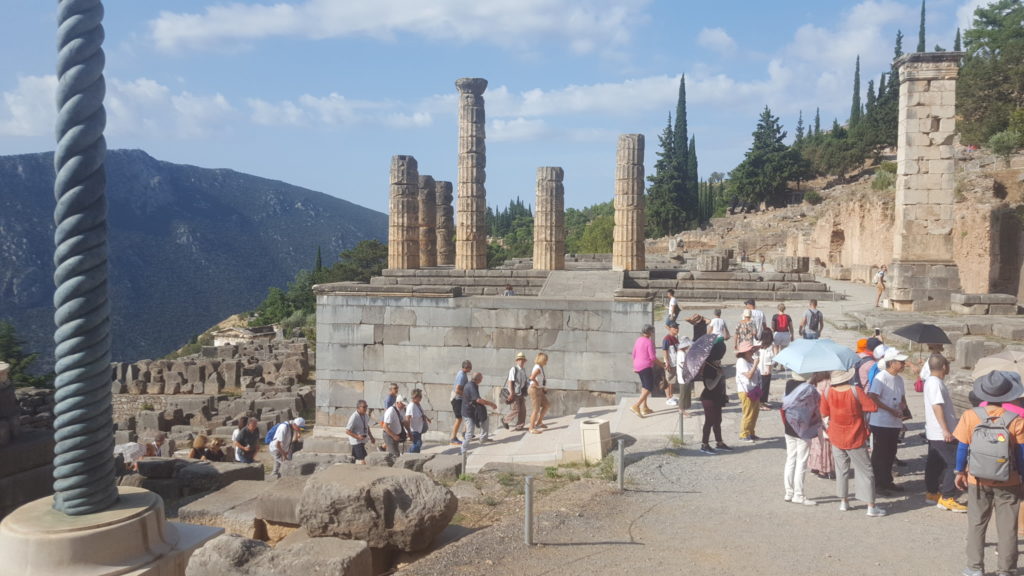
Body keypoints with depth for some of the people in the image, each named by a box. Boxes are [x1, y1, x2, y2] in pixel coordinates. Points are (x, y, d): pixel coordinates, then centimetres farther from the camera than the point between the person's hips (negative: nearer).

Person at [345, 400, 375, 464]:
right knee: (362, 461, -13)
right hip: (356, 442, -9)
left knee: (358, 459, 20)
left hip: (362, 441, 9)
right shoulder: (354, 417, -22)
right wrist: (357, 436, -29)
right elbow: (347, 431, -20)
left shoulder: (366, 416, 3)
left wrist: (371, 437, 10)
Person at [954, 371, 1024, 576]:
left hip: (978, 481, 1)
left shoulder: (970, 416, -11)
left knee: (977, 525, 13)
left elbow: (962, 448, -5)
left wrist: (959, 472, 8)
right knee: (1007, 528, 10)